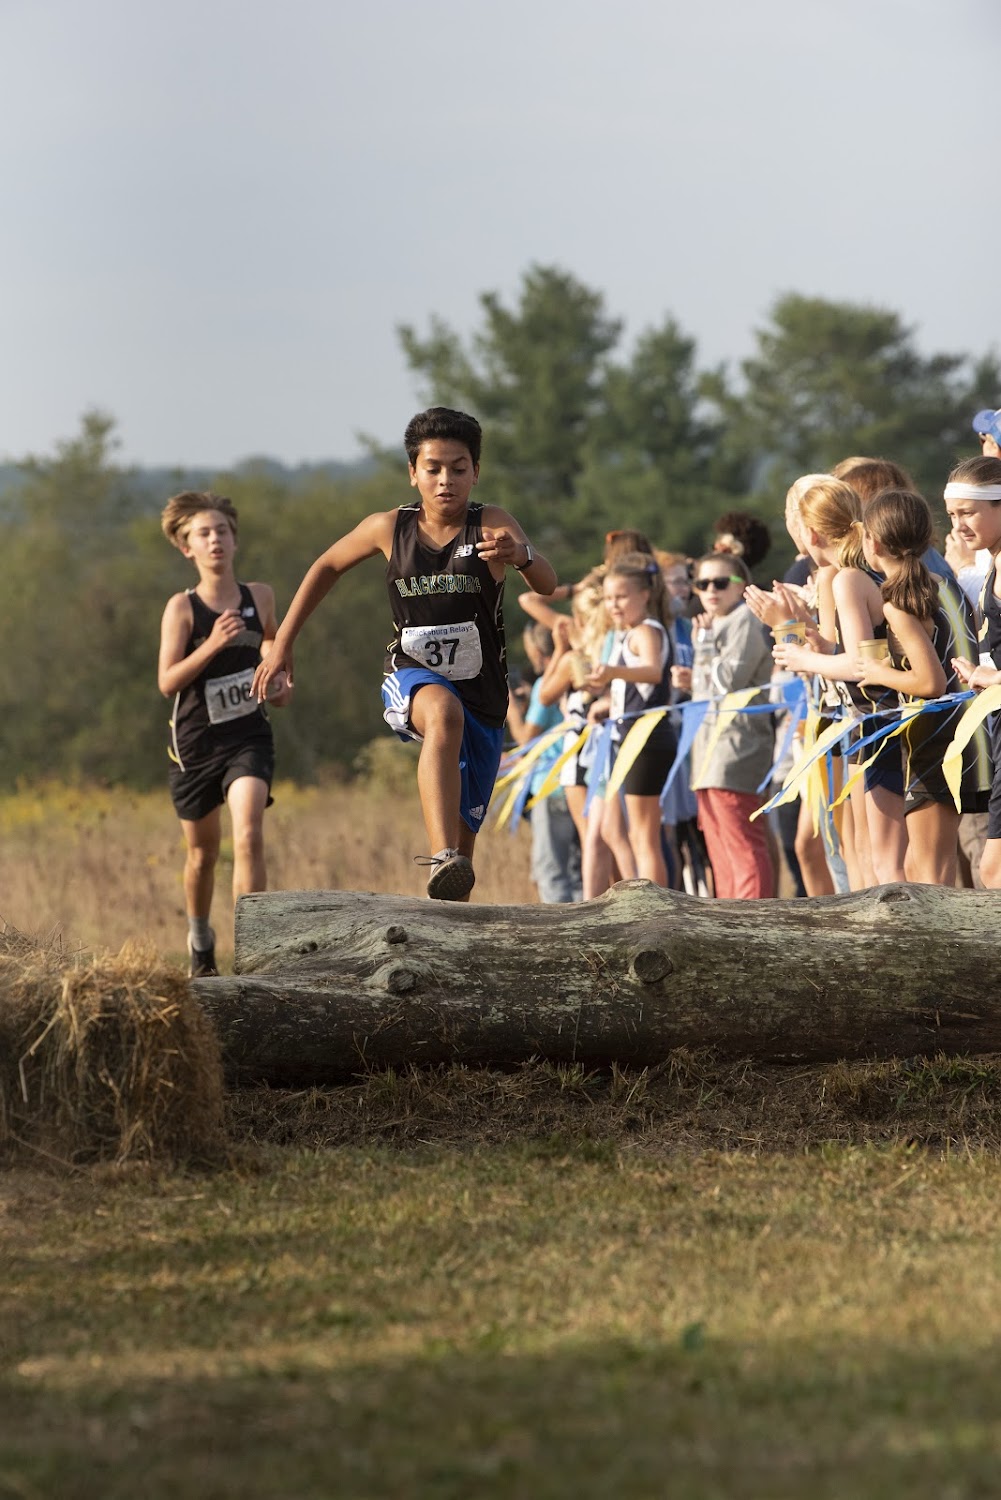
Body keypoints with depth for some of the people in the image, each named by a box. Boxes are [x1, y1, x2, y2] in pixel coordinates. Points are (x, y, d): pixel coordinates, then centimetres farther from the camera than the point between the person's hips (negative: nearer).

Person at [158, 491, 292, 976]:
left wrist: (280, 676, 4)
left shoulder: (259, 596, 1)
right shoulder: (182, 607, -8)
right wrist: (212, 645, -27)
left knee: (248, 838, -21)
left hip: (248, 736, 1)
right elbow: (167, 682, -15)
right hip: (195, 741, -1)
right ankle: (200, 943, 38)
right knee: (202, 853, 14)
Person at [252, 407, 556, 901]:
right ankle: (441, 858, -55)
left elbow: (547, 584, -28)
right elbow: (327, 566, 14)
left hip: (482, 701, 1)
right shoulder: (390, 527, -3)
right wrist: (282, 642, 10)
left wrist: (521, 556, -51)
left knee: (463, 843, 7)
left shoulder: (492, 525, -11)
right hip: (412, 684, -1)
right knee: (444, 712, -39)